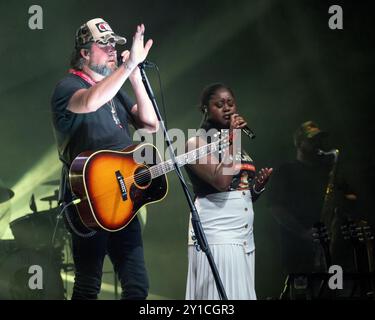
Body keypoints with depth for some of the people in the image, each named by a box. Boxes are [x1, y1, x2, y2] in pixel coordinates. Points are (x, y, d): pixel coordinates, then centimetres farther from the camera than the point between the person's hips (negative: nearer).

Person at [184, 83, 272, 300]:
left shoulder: (238, 145, 18)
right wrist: (233, 139, -13)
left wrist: (259, 185, 3)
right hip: (216, 238, -7)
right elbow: (221, 181, -21)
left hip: (245, 239, 7)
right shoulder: (197, 143, -4)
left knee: (242, 295, 4)